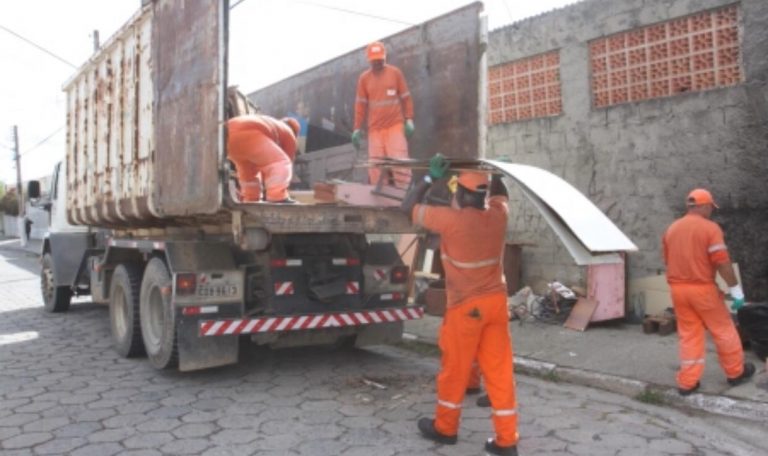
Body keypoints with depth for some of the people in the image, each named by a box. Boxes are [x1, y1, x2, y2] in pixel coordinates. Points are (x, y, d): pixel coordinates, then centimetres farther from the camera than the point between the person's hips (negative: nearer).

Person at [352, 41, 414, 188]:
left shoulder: (395, 72, 4)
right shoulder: (364, 78, 7)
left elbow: (405, 97, 6)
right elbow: (360, 104, 8)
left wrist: (409, 120, -2)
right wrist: (357, 129, 5)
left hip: (396, 126, -2)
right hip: (374, 129, 2)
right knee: (375, 167, -1)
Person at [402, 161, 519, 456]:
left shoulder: (451, 219, -17)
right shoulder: (498, 215, -1)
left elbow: (409, 206, -5)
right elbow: (500, 194, 25)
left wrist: (430, 177, 2)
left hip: (466, 306, -5)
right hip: (496, 301, 5)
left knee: (455, 369, 11)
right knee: (500, 370, 8)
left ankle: (445, 428, 28)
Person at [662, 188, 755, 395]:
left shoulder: (672, 229, 9)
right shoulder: (710, 227, -10)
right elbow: (722, 261, -16)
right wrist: (735, 288, -10)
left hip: (677, 289, 5)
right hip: (703, 288, -5)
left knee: (689, 335, 10)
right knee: (723, 330, 14)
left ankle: (687, 382, 9)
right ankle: (735, 372, 29)